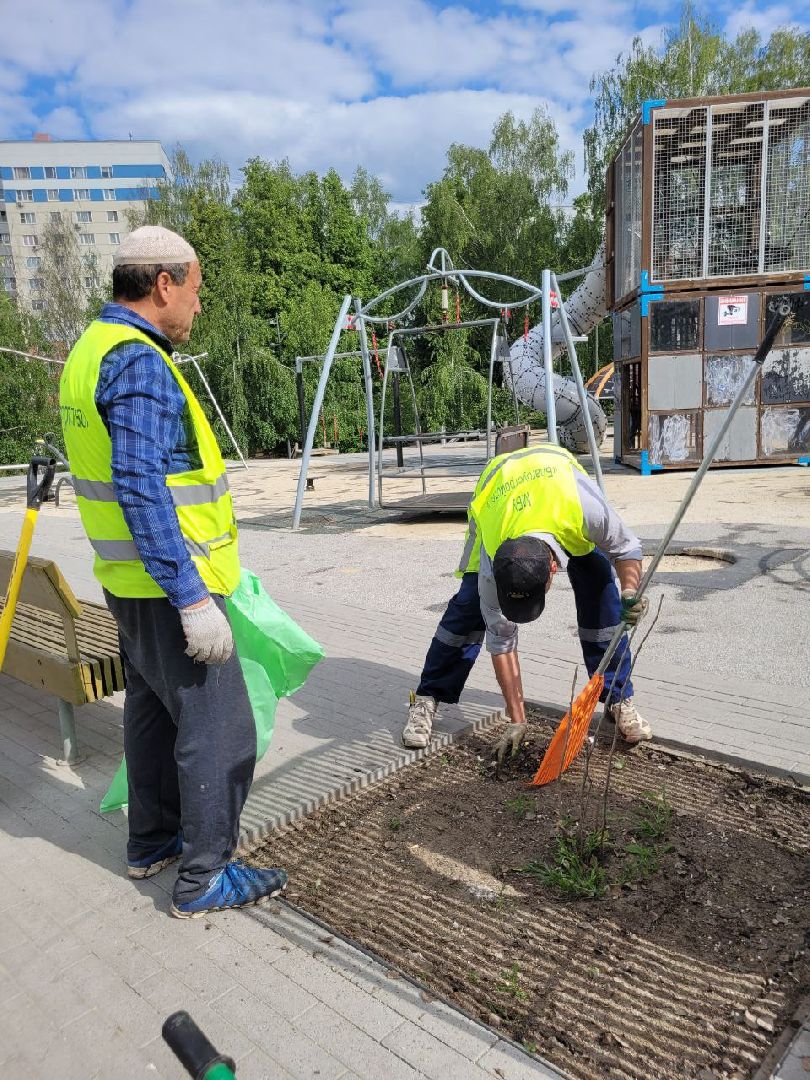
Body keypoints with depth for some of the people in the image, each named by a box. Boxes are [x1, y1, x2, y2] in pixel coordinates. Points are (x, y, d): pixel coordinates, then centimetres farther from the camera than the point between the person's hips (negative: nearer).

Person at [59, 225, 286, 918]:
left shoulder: (93, 348, 13)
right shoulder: (139, 362, -19)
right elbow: (142, 492, -27)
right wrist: (192, 600, -25)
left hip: (132, 578, 10)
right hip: (167, 584, -10)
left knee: (153, 710, 21)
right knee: (218, 727, 0)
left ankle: (153, 841, 37)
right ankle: (206, 877, 15)